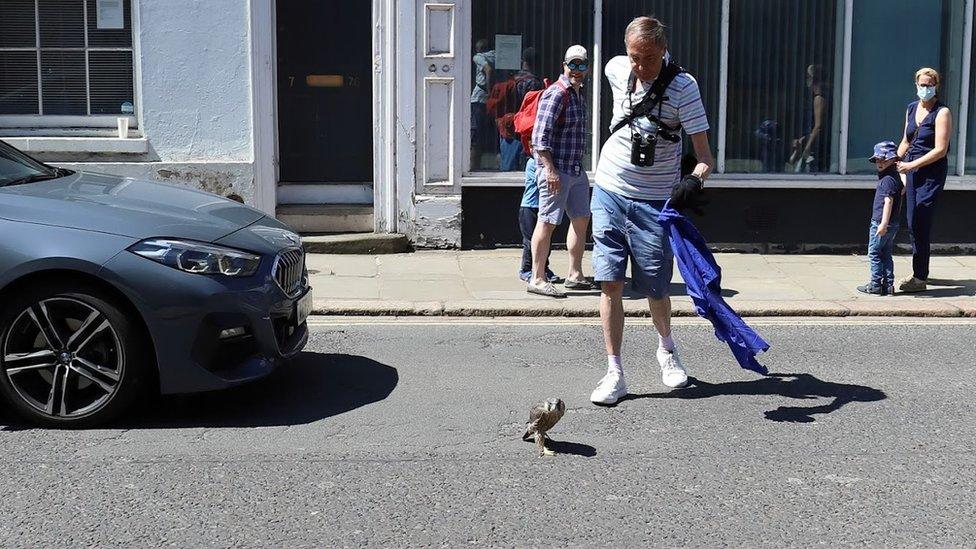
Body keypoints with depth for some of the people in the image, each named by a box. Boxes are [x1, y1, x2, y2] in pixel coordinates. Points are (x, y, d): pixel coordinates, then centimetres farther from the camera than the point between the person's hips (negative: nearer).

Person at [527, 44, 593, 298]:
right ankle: (537, 279, -1)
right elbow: (540, 136, -19)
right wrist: (550, 169, -23)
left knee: (581, 219, 14)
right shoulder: (555, 94, -13)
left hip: (577, 170, 10)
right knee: (547, 222, -6)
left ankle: (575, 275, 23)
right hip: (556, 170, -10)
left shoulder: (579, 95, 16)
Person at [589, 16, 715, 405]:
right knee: (609, 282, -4)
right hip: (609, 192, 3)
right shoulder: (617, 69, -4)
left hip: (654, 201, -3)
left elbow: (704, 154, -18)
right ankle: (614, 373, 1)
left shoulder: (682, 86, -16)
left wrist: (695, 178, -40)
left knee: (655, 289, 5)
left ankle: (666, 350, 35)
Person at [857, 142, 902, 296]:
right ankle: (888, 285, 13)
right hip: (892, 225, 10)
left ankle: (876, 285, 1)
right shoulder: (895, 177, 15)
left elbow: (888, 202, -23)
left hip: (881, 223, -10)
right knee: (886, 255, 12)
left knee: (874, 253, -2)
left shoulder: (887, 179, -16)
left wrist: (883, 224, -26)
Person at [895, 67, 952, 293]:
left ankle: (920, 278, -4)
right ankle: (919, 272, 23)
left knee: (920, 225, -9)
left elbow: (940, 150, -15)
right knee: (913, 224, 11)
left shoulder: (942, 113, -10)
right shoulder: (911, 109, 11)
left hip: (932, 173, -7)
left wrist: (911, 164, -18)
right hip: (912, 171, 7)